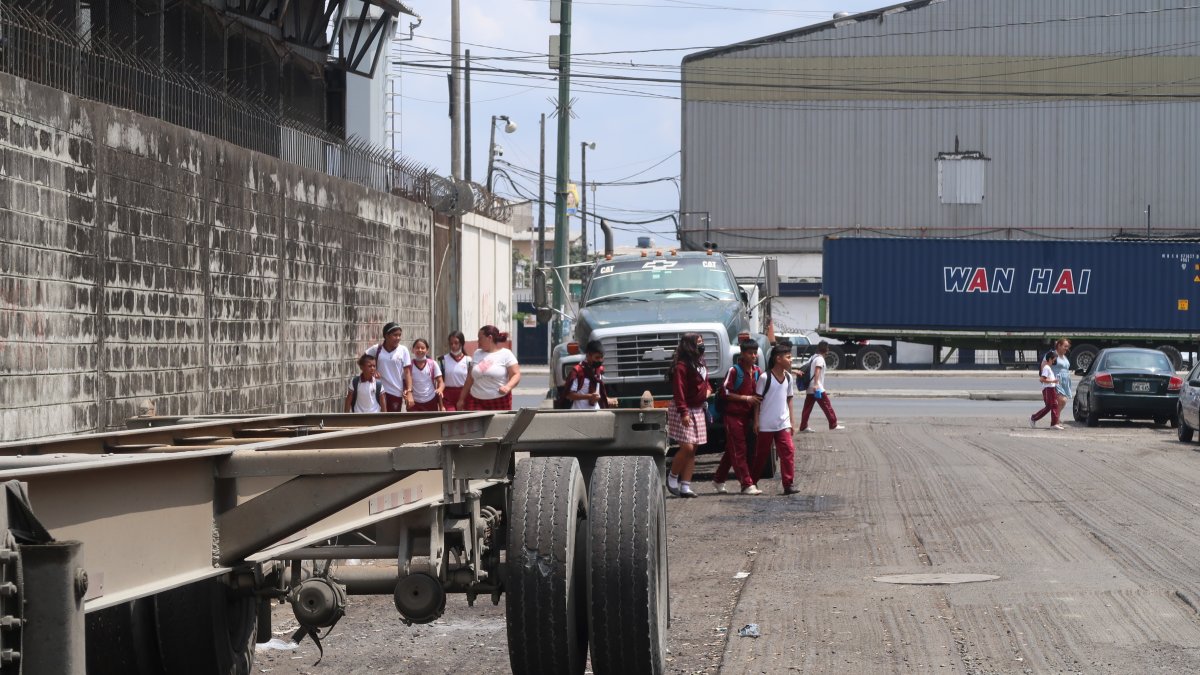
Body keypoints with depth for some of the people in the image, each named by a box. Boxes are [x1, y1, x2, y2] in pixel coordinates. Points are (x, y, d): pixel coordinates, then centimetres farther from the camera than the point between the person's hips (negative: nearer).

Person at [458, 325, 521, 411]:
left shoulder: (506, 354, 1)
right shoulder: (477, 354, 14)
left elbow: (516, 375, -4)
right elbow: (470, 379, 18)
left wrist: (508, 387, -23)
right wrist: (461, 399, 17)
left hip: (500, 401, -3)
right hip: (476, 400, 3)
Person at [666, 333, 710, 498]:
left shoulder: (700, 363, 12)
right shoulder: (682, 365, -16)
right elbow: (678, 390, -22)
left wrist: (707, 389, 11)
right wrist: (683, 413, -27)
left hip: (698, 410, 9)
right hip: (683, 411, -9)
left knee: (692, 451, 6)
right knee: (687, 447, -13)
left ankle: (685, 486, 8)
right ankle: (672, 478, 8)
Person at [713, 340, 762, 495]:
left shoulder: (757, 372, 8)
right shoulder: (734, 371, -11)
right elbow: (725, 392, -13)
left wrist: (757, 417, 7)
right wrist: (746, 398, -16)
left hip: (747, 415, 7)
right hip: (733, 415, -7)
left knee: (732, 450, 14)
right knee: (738, 451, -6)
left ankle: (718, 479, 27)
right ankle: (747, 484, -8)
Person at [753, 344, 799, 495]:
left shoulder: (788, 378, 6)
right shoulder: (765, 377, -11)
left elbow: (789, 400, 13)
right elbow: (758, 400, -6)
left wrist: (791, 422, 11)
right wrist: (756, 421, -8)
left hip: (783, 423, 4)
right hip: (766, 424, -4)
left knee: (788, 451, -9)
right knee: (761, 454, 6)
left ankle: (788, 484, -7)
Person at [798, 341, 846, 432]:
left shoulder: (814, 358, 18)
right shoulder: (820, 359, -10)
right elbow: (817, 372, -21)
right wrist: (816, 384, -31)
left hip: (810, 389, 9)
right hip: (818, 389, -9)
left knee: (807, 408, 6)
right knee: (827, 406, -2)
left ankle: (803, 426, 3)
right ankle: (834, 425, 1)